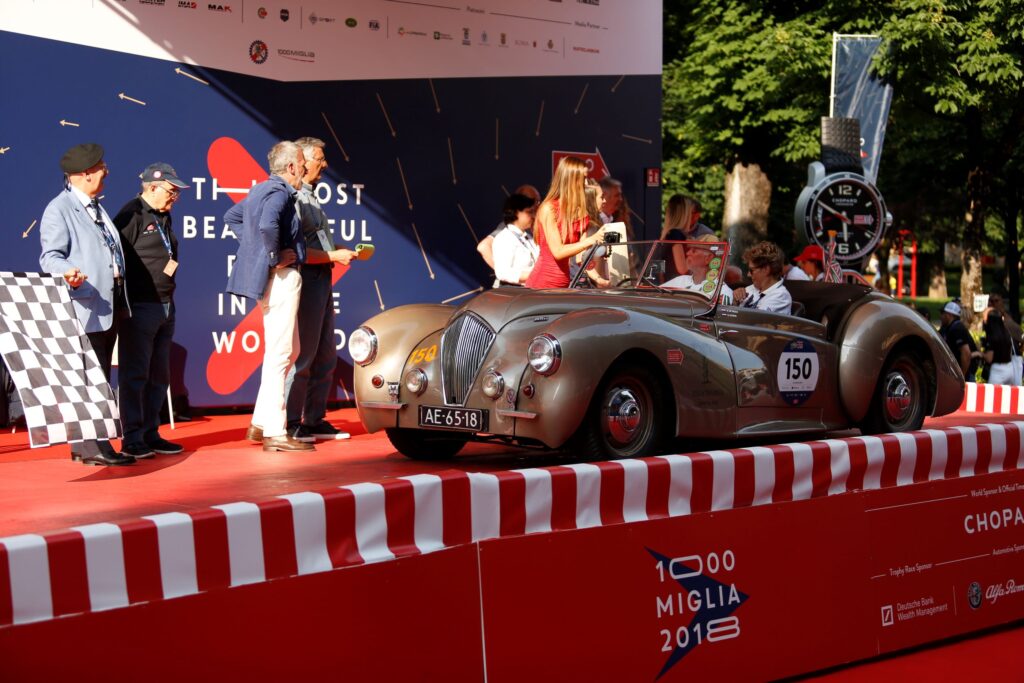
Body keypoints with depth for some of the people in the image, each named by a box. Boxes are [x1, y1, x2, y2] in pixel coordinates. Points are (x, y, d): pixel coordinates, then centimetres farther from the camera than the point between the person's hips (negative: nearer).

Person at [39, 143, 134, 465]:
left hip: (109, 305, 9)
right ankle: (91, 446, -8)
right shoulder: (59, 209, -7)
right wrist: (68, 273, -35)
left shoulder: (96, 207, 21)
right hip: (84, 308, -9)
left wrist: (121, 300, 22)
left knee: (100, 378, 11)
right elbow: (50, 257, -14)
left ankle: (86, 444, 18)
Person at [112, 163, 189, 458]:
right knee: (135, 375, -3)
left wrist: (172, 267, 8)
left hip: (165, 306, 9)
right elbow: (119, 260, -17)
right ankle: (132, 439, 2)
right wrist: (160, 269, -15)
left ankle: (151, 433, 20)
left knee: (159, 375, 12)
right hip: (140, 307, -9)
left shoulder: (164, 217, 18)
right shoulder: (131, 215, -10)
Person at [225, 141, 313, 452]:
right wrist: (275, 259, -20)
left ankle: (260, 423, 19)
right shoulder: (280, 192, -15)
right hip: (280, 278, -10)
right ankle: (274, 433, -1)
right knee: (279, 353, -5)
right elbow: (268, 225, -34)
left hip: (268, 278, 10)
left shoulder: (261, 190, 15)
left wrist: (252, 246, 19)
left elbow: (231, 216, 28)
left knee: (290, 350, 17)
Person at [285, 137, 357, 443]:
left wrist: (341, 252, 11)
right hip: (306, 281, -10)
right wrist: (334, 256, -18)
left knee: (325, 357, 12)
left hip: (322, 281, 10)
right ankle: (290, 424, 2)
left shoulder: (310, 197, 19)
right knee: (302, 356, -6)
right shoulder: (293, 199, -12)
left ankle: (315, 420, 19)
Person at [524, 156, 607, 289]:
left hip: (564, 284, 6)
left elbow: (580, 253, 2)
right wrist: (591, 240, -21)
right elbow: (558, 251, -17)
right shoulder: (548, 209, -11)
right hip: (542, 285, -6)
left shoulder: (579, 211, 6)